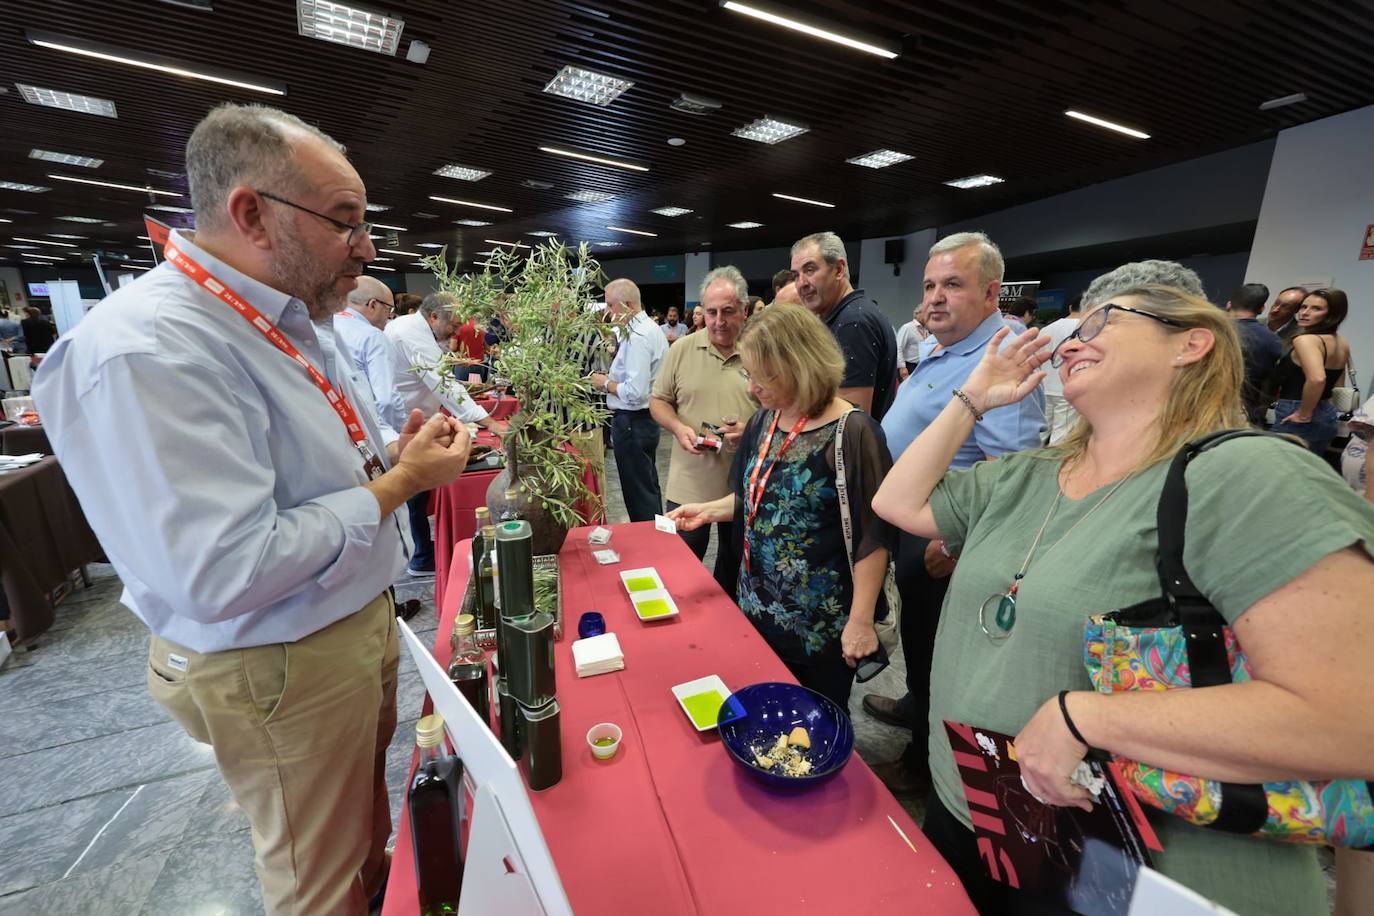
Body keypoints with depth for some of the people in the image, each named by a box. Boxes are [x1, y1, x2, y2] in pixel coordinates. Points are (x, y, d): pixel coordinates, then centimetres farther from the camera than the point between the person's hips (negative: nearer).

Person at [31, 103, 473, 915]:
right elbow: (221, 579, -31)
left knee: (367, 813, 32)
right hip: (281, 670, -8)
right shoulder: (143, 350, -26)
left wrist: (392, 451, -2)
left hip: (362, 620, 9)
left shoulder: (295, 319, 4)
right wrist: (401, 483, -24)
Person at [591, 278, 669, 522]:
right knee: (648, 487, 21)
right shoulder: (649, 327, 11)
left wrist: (605, 384, -11)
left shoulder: (637, 337, -21)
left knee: (638, 493, 1)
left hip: (632, 422, -11)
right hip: (646, 419, 11)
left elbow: (635, 392, -27)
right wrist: (612, 378, 9)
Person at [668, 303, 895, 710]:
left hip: (822, 622, -6)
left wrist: (861, 620, -17)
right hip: (758, 606, 6)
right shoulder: (763, 421, 1)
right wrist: (708, 510, 0)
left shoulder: (851, 432, -21)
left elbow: (873, 535, -19)